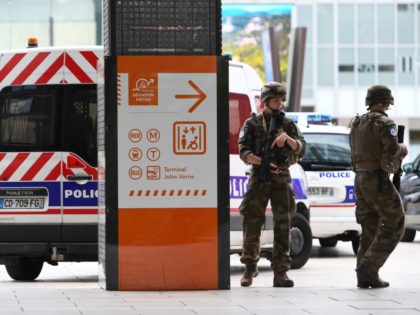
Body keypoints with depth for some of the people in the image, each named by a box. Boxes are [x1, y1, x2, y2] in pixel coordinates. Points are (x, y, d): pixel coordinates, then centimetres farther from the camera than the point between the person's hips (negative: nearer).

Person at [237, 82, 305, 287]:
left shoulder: (288, 124, 13)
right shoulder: (252, 124, 6)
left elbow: (301, 148, 2)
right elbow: (244, 152, -3)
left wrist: (287, 138, -17)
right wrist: (263, 162, -19)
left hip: (282, 179, 1)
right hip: (259, 178, -1)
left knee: (283, 226, -4)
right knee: (252, 224, -1)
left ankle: (280, 272, -5)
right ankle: (250, 269, 12)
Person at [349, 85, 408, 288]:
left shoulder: (357, 124, 15)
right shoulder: (383, 123, -11)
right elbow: (392, 151, -22)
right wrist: (402, 149, 2)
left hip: (360, 178, 8)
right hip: (378, 180, -8)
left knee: (369, 230, 12)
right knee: (393, 226, -2)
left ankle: (363, 278, 5)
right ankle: (369, 267, -13)